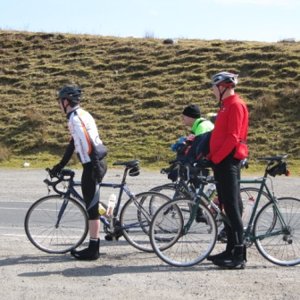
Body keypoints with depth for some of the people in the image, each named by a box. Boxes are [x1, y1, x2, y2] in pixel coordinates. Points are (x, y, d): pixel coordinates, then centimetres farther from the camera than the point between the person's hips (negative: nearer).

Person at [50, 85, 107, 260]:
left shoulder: (75, 118, -12)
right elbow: (74, 143, 24)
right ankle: (93, 246, 22)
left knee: (91, 207, -4)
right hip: (95, 163, 10)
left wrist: (96, 166, -25)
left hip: (92, 166, -10)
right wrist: (60, 166, 27)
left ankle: (93, 250, 3)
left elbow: (88, 143, -23)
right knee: (91, 205, 15)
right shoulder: (82, 114, 19)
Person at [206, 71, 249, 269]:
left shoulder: (235, 105, -12)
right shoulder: (226, 105, 18)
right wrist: (211, 156, 16)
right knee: (227, 207, 12)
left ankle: (239, 255, -6)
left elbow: (232, 138, -19)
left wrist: (215, 158, -17)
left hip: (228, 161, -10)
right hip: (221, 160, 10)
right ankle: (230, 251, 19)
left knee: (232, 208, -9)